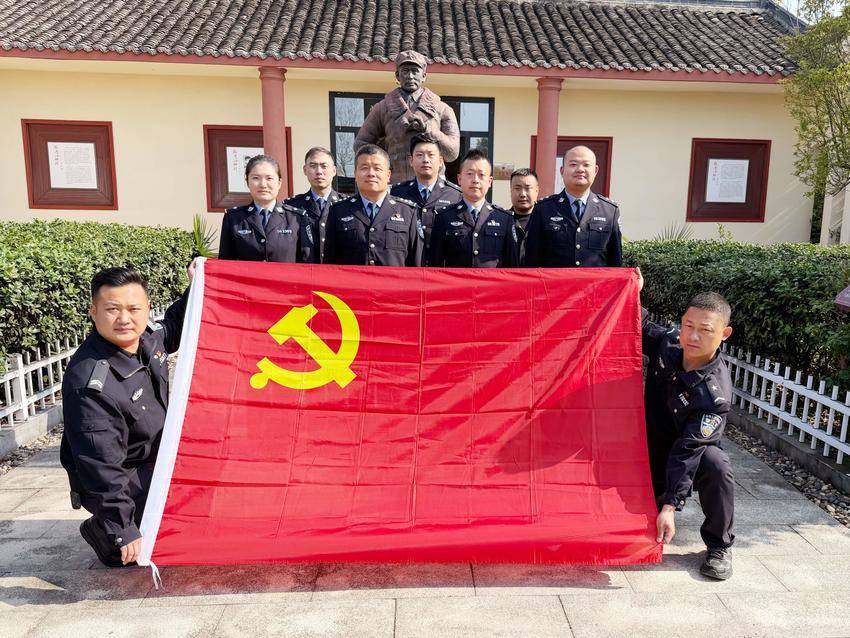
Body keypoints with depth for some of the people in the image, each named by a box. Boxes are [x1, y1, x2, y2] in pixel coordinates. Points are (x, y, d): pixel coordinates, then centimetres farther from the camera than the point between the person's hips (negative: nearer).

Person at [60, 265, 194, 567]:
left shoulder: (149, 335, -10)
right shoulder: (89, 383, -33)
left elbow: (173, 327, 19)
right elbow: (102, 465, -29)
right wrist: (123, 530, -25)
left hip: (158, 457, 8)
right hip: (123, 478, -8)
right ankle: (101, 532, 13)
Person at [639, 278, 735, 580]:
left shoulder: (715, 394, -29)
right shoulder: (667, 343, -16)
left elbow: (687, 450, -31)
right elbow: (640, 329, 7)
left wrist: (670, 507, -34)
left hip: (691, 451, -3)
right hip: (652, 445, 4)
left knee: (716, 465, -36)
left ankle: (719, 546, -11)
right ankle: (656, 495, 31)